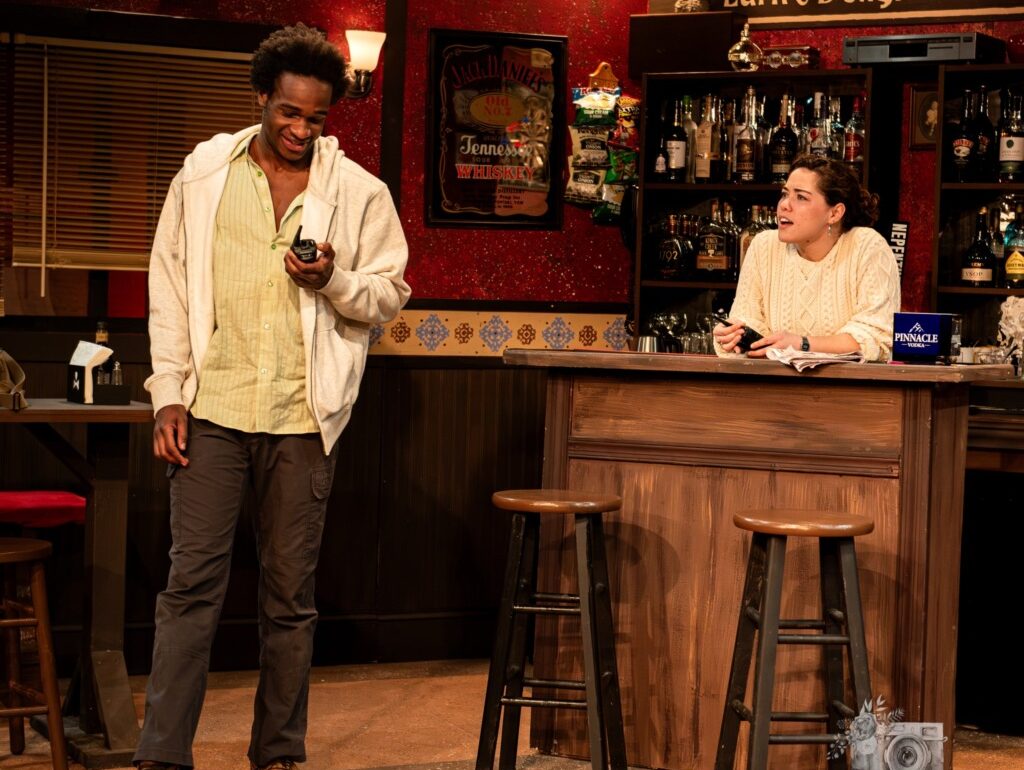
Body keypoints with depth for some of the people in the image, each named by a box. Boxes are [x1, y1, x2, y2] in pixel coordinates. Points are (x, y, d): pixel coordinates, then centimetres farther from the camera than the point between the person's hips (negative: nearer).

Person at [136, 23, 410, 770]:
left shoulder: (359, 192, 4)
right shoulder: (203, 174, 5)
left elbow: (388, 295, 8)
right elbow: (170, 288, 7)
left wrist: (334, 280, -13)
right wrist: (169, 392, 1)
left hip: (304, 417, 0)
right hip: (213, 407, 0)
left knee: (291, 595, 7)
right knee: (192, 583, -2)